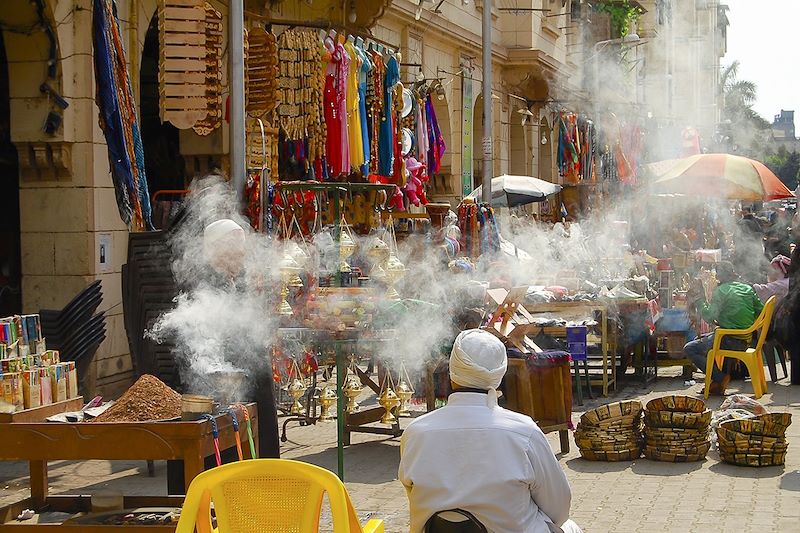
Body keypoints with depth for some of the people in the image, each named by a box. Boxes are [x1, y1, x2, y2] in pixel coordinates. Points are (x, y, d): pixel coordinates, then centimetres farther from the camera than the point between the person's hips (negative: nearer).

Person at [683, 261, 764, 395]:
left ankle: (720, 378, -6)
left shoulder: (721, 291, -12)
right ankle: (722, 375, 21)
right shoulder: (748, 288, 8)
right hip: (745, 341, 8)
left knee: (689, 349, 2)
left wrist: (698, 299, -8)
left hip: (730, 341, -8)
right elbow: (760, 311, 12)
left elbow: (709, 317, -19)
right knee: (704, 338, 34)